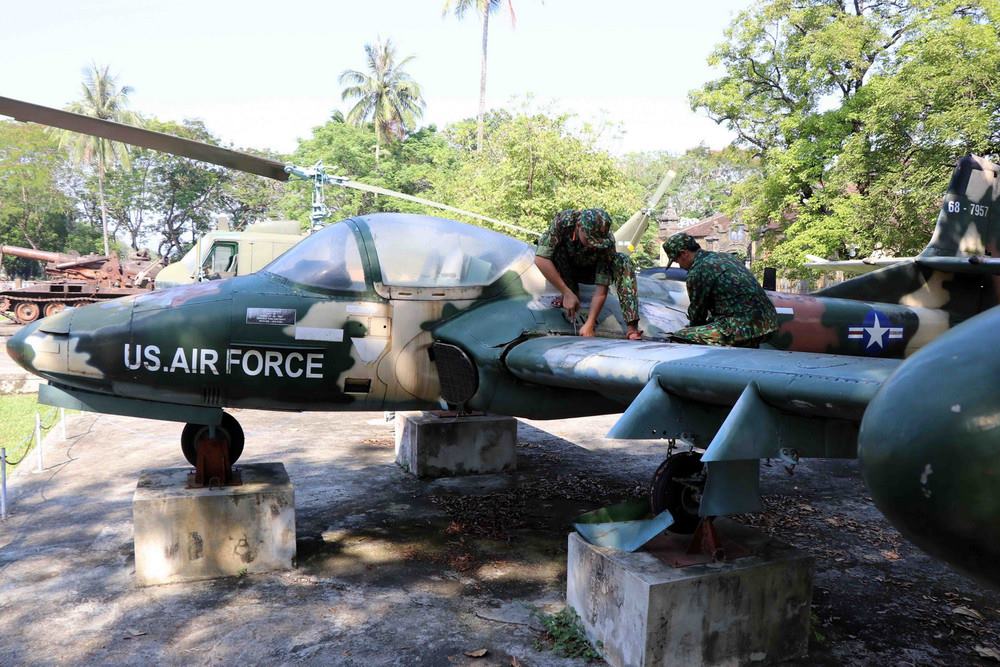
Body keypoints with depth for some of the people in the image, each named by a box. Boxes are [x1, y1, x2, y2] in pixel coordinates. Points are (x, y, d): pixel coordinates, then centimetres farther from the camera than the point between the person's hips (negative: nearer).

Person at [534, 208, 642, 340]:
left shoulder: (606, 241, -32)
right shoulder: (563, 220, -34)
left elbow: (601, 288, -32)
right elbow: (540, 259, -38)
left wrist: (589, 324, -41)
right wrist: (567, 293, -40)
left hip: (590, 271, 0)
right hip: (565, 271, 0)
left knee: (623, 262, -28)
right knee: (556, 248, -32)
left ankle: (632, 327, -32)